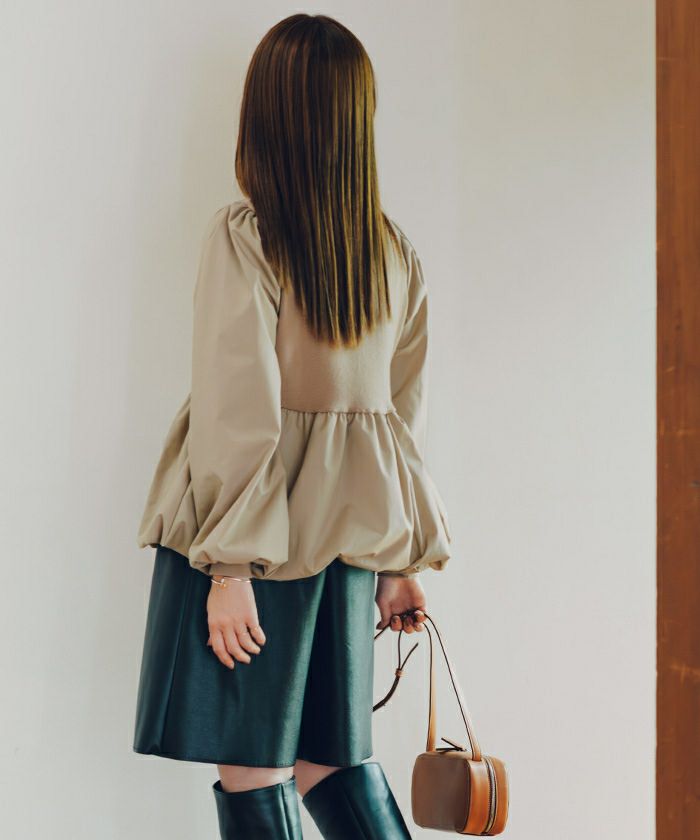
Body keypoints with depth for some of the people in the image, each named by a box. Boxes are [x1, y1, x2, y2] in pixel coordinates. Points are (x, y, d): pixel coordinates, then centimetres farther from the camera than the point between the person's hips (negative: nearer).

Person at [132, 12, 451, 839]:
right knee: (331, 755, 17)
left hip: (258, 533, -6)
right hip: (346, 532, 6)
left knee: (250, 769, 2)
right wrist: (404, 561, 14)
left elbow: (240, 416, -16)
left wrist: (229, 563, -13)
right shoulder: (395, 253, 5)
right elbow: (405, 416, 8)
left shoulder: (242, 237, -12)